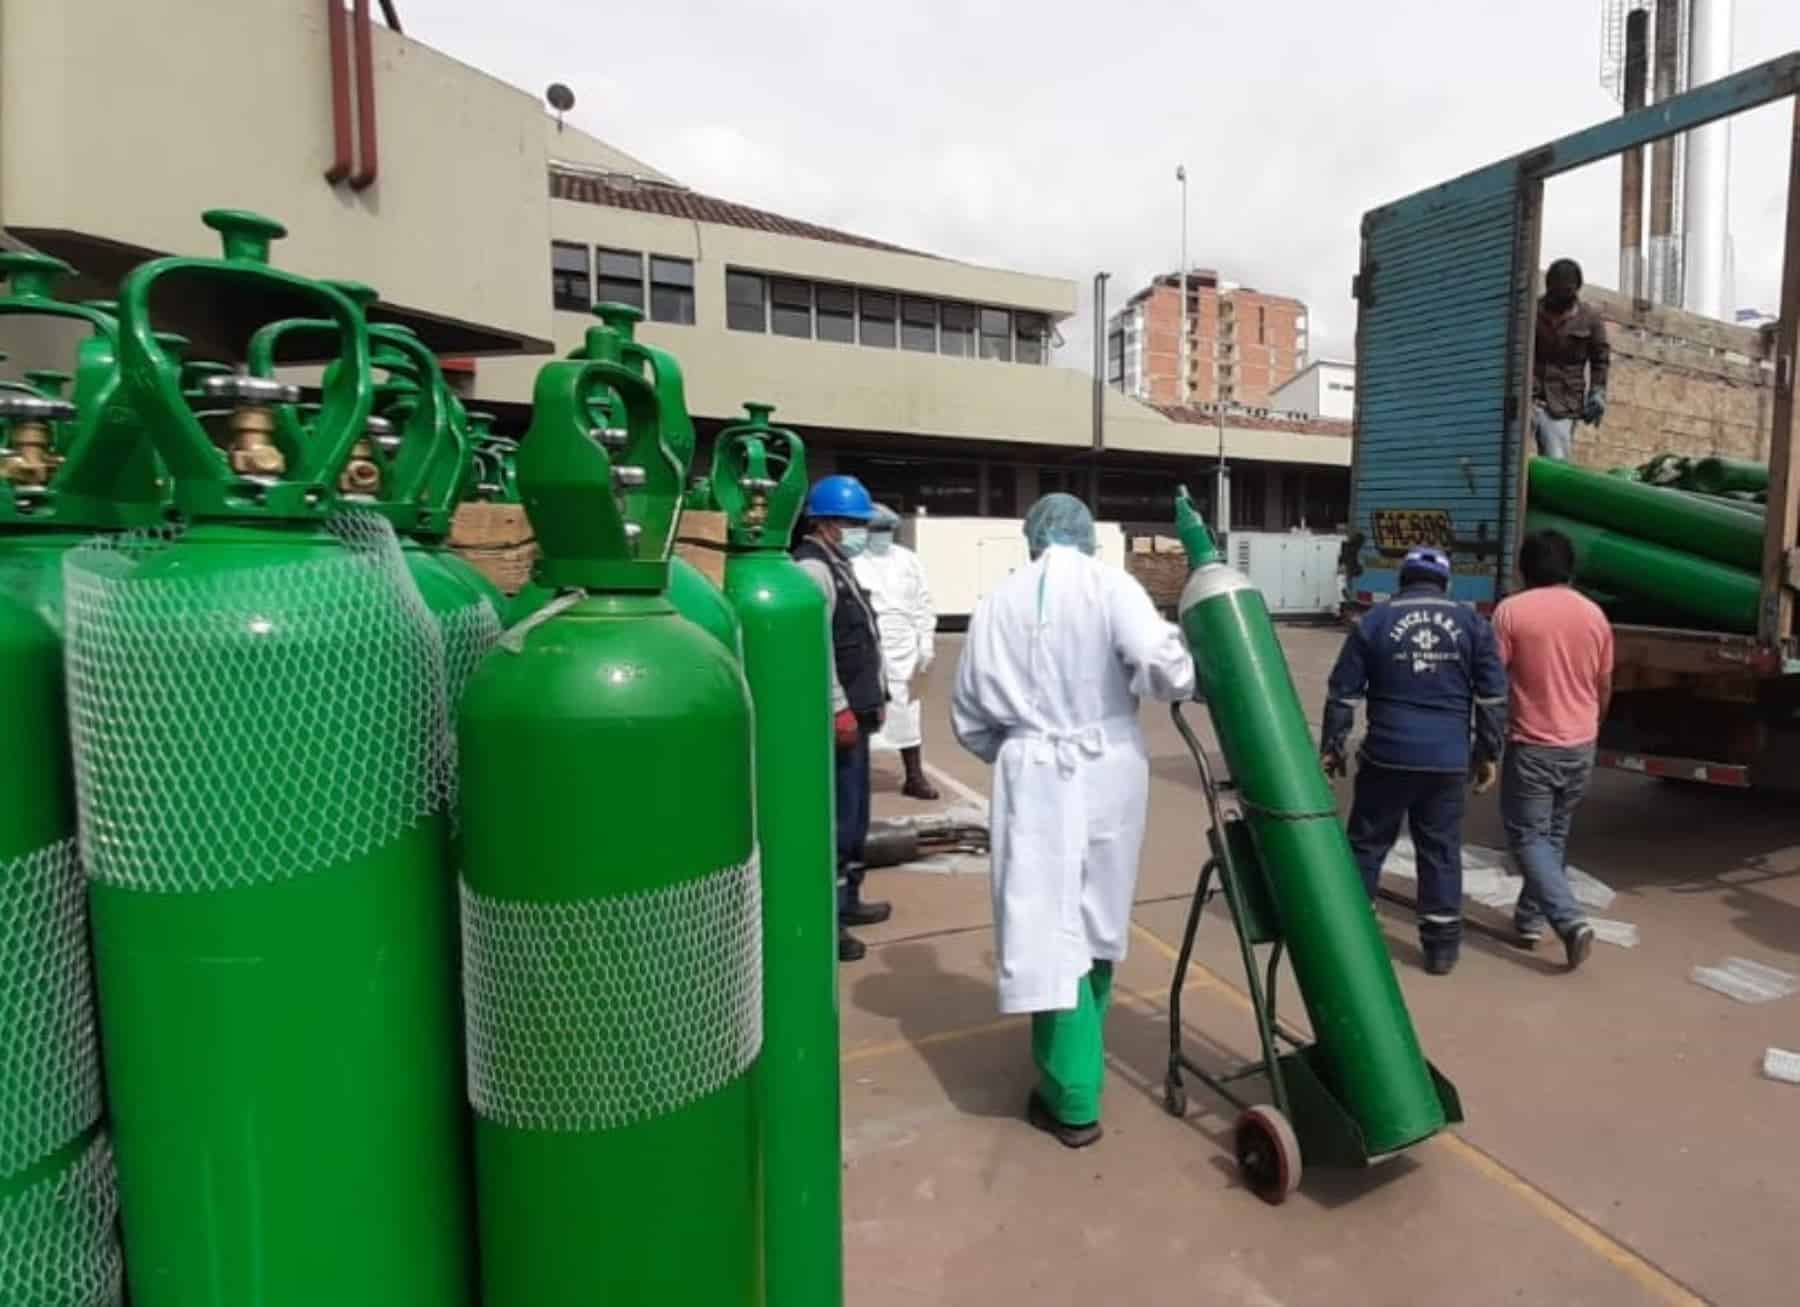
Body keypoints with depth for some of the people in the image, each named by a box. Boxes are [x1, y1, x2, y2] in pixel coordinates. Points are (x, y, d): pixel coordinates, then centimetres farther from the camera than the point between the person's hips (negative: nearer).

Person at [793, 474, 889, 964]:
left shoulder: (838, 566, 17)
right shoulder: (813, 568, -15)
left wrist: (871, 699, 20)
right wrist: (839, 710, -23)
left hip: (856, 712, 11)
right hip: (838, 718, -11)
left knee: (855, 814, 18)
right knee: (837, 818, -7)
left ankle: (846, 899, 31)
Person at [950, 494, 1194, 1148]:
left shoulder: (998, 600, 5)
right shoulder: (1108, 584, -3)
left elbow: (968, 715, 8)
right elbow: (1162, 667, -18)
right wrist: (1192, 679, 4)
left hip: (1033, 776, 0)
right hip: (1108, 769, 1)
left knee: (1052, 930, 5)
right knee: (1096, 923, 18)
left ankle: (1072, 1102, 12)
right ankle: (1081, 1062, 39)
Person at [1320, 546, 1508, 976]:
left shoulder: (1375, 620, 1)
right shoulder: (1472, 622, 6)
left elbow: (1342, 694, 0)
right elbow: (1493, 696, 5)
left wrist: (1331, 747, 7)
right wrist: (1489, 754, 13)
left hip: (1388, 755, -2)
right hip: (1448, 759, 2)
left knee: (1367, 843, 9)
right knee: (1441, 850, 11)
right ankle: (1442, 946, 17)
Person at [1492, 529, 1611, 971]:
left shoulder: (1511, 611, -12)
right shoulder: (1594, 614, 4)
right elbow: (1604, 688, 12)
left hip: (1533, 746, -5)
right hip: (1581, 746, 5)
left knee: (1528, 838, 3)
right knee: (1555, 836, 17)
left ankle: (1570, 921, -12)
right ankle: (1529, 917, 25)